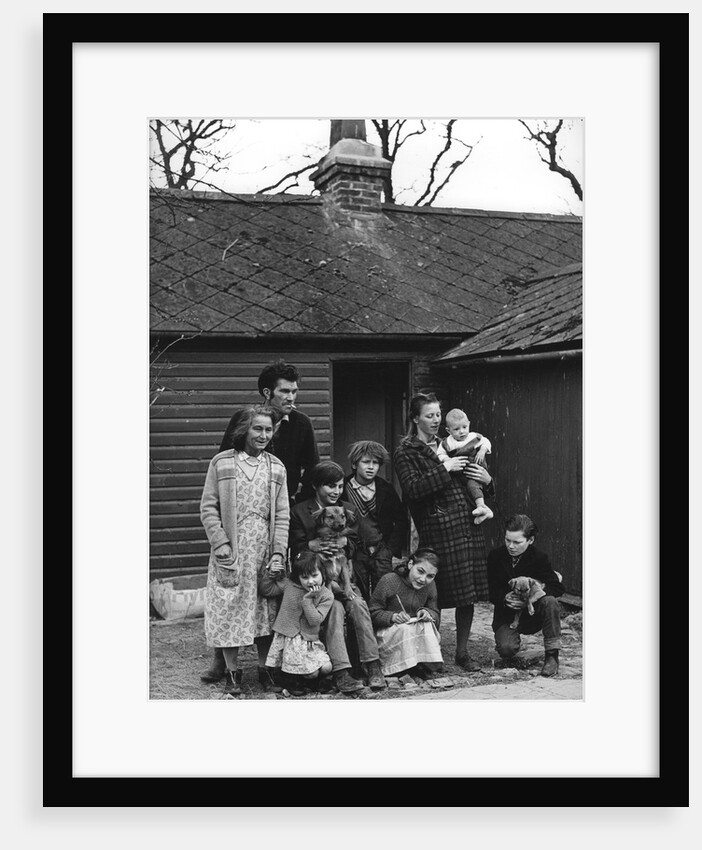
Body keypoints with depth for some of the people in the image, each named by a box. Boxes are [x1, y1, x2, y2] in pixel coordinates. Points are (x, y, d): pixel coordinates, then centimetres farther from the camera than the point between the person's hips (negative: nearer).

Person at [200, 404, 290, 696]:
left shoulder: (276, 467, 8)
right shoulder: (221, 462, 0)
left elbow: (282, 514, 6)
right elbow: (208, 508, -1)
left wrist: (279, 552, -3)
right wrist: (220, 544, -11)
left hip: (265, 550, 2)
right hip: (231, 551, -2)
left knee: (267, 610, 6)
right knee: (229, 610, 1)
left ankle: (265, 669, 19)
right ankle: (231, 672, 14)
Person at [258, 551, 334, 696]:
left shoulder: (326, 595, -5)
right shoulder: (288, 585, -3)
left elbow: (315, 620, -13)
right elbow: (265, 590, 7)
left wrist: (308, 600, -20)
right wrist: (270, 574, -8)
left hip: (310, 640, 2)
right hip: (287, 638, -2)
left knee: (327, 668, -14)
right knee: (312, 674, -13)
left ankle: (315, 678, 21)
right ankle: (290, 679, 19)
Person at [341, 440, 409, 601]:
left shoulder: (386, 490, 4)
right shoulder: (342, 489, 0)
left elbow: (401, 521, 8)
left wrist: (392, 549, 0)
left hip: (382, 552, 1)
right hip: (354, 553, -1)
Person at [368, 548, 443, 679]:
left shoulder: (430, 585, 0)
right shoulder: (389, 580, -15)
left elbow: (436, 615, 5)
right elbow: (372, 613, -12)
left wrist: (427, 613, -19)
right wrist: (392, 617, -30)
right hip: (387, 632, -4)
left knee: (427, 625, -27)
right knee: (405, 628, -35)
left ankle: (428, 663, -20)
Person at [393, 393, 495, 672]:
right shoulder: (406, 452, 1)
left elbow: (467, 480, 28)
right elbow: (413, 489, -14)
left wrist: (487, 479, 7)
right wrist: (444, 469, -13)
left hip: (469, 525, 6)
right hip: (438, 531, -6)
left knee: (469, 594, 6)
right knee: (436, 597, -6)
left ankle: (462, 652, 19)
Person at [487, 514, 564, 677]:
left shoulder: (539, 558, -9)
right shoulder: (495, 557, -5)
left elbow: (558, 587, -15)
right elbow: (490, 591, -1)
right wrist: (504, 598, -25)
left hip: (533, 614, 0)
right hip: (506, 616, 1)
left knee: (549, 601, -33)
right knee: (506, 650, -27)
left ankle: (552, 656, -19)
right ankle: (509, 636, 15)